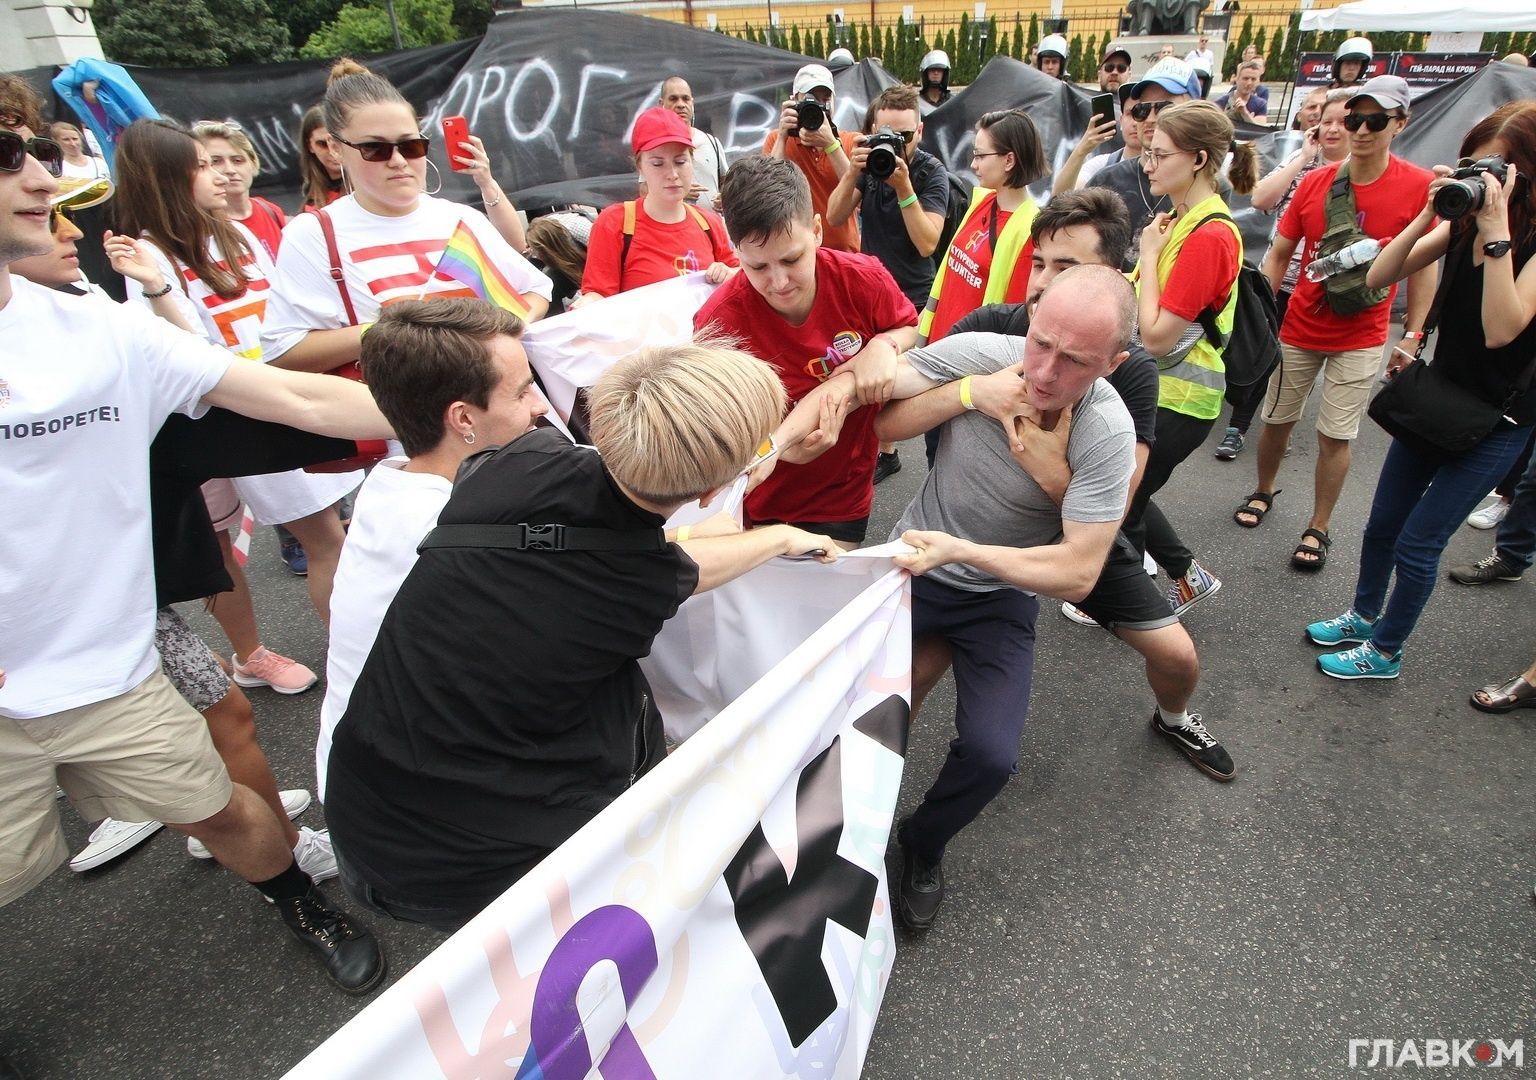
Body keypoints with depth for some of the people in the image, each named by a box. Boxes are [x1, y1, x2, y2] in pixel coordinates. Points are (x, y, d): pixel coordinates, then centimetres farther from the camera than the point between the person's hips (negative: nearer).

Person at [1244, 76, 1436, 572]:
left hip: (1361, 338, -2)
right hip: (1298, 329, 2)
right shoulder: (1315, 182, -3)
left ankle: (1318, 529, 17)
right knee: (1277, 419, 12)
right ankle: (1263, 491, 38)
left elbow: (1423, 267, -2)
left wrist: (1412, 335, -5)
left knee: (1336, 436, 2)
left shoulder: (1418, 186, -8)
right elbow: (1278, 254, 3)